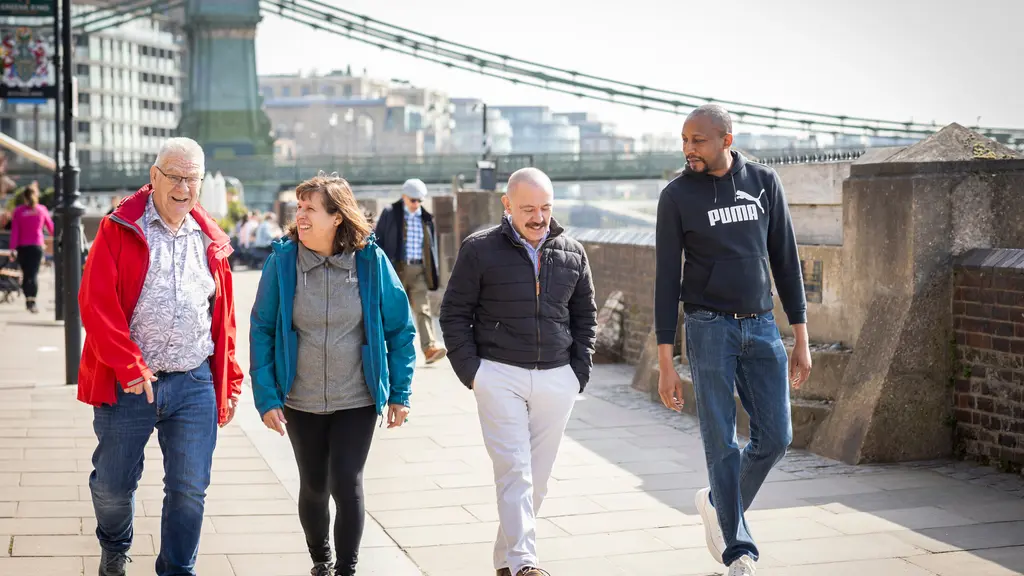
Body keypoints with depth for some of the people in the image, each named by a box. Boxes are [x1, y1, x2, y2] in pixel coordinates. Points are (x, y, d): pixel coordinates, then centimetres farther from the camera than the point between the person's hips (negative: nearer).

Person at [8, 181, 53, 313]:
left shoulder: (18, 211, -3)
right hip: (37, 245, 0)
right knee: (34, 273, -3)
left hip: (22, 246, 0)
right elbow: (51, 227, 12)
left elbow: (14, 231, -6)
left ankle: (28, 299, 20)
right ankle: (33, 301, -18)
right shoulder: (42, 209, 0)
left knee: (25, 273, 14)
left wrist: (12, 248, -4)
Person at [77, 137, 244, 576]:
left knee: (190, 490, 3)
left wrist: (229, 381, 12)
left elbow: (224, 318, 15)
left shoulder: (210, 241, 11)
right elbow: (96, 302, -11)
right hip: (127, 385, -2)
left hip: (195, 385, 3)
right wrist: (128, 366, -16)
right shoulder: (119, 230, -3)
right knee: (113, 485, 9)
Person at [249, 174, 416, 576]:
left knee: (346, 484, -9)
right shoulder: (282, 260, -9)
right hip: (301, 402, 1)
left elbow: (400, 329, 0)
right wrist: (266, 396, -9)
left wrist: (400, 392, -1)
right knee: (313, 486, 14)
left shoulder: (371, 261, -9)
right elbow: (261, 331, -3)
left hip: (357, 402, -1)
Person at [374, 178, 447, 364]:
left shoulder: (427, 218, 12)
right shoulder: (389, 214, 2)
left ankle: (429, 348, -21)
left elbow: (432, 246, 18)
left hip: (419, 270, 2)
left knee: (424, 308, -12)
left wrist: (433, 274, 13)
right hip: (396, 269, -2)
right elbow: (379, 242, 2)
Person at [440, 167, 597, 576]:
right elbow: (454, 312, 1)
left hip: (557, 380, 4)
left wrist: (580, 370, 7)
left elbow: (585, 315, 17)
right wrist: (470, 370, -6)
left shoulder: (572, 253, 8)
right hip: (500, 377, -4)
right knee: (514, 471, -11)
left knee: (537, 477, 9)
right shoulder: (480, 249, -3)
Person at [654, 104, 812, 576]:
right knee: (722, 444, -2)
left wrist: (802, 339, 5)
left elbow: (785, 261, 8)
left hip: (761, 326, 3)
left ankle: (717, 503, 27)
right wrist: (665, 364, -8)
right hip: (709, 329, -3)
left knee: (775, 437, 1)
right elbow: (666, 280, -4)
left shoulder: (765, 182, 3)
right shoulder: (677, 195, -4)